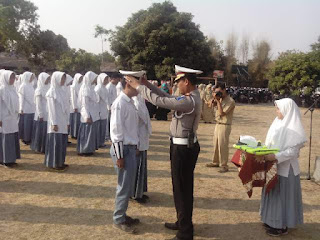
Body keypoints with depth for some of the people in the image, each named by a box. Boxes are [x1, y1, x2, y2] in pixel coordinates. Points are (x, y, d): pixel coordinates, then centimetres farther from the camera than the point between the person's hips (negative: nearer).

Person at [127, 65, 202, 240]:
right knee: (182, 187, 21)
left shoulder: (189, 101, -24)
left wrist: (138, 87, -13)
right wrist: (147, 84, 9)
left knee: (182, 189, 2)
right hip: (185, 146, 10)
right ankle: (182, 223, 38)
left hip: (183, 148, -10)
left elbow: (159, 100, -23)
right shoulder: (191, 96, 8)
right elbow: (167, 97, 13)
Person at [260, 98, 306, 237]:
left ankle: (282, 226, 17)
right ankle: (273, 220, 31)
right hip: (274, 166, 8)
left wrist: (276, 157, -29)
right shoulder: (279, 123, 5)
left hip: (285, 168, -8)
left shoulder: (293, 128, -19)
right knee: (274, 193, 17)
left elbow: (293, 151, -22)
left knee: (283, 195, 3)